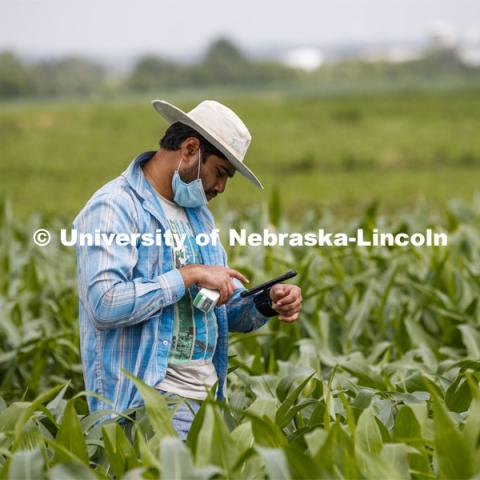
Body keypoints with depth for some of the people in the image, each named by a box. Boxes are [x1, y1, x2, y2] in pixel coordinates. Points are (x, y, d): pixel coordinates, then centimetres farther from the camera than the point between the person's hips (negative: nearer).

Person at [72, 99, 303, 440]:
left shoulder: (198, 213, 18)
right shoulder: (115, 206, -10)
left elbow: (226, 308, 22)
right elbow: (104, 304, -23)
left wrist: (266, 306, 0)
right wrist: (190, 275, -16)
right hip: (147, 399, -8)